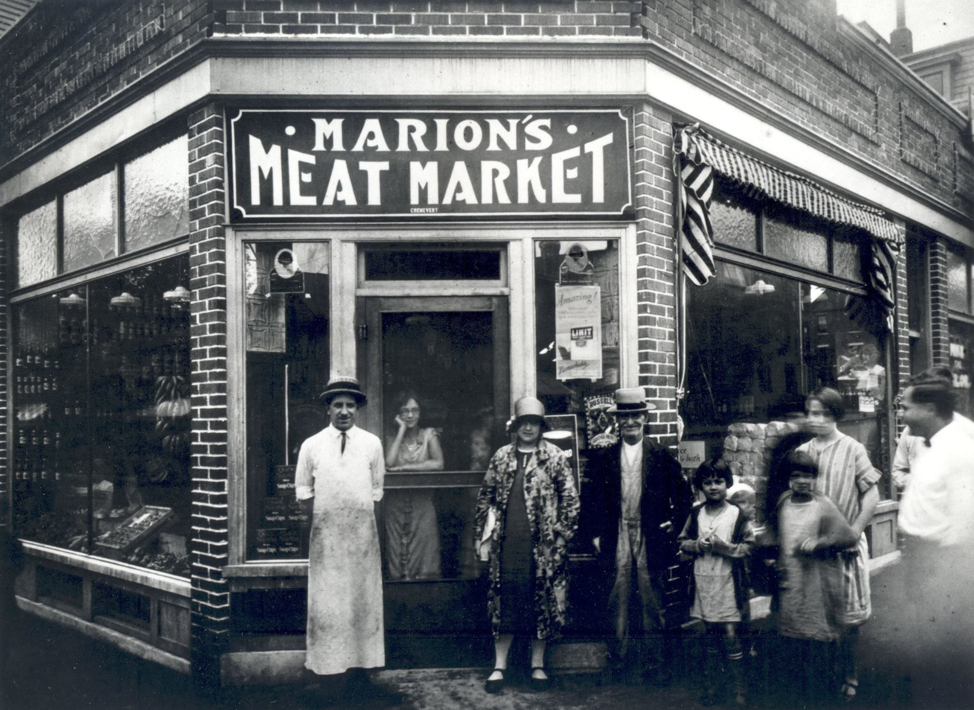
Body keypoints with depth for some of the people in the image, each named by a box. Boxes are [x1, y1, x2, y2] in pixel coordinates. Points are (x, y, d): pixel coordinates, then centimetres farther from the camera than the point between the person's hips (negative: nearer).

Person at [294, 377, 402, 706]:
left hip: (363, 533, 1)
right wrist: (321, 513, -1)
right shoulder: (311, 445, 3)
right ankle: (330, 674, 7)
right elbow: (303, 491, 10)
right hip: (326, 534, -1)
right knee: (327, 602, -1)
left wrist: (363, 513, 3)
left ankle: (359, 676, 14)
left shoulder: (372, 443, 6)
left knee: (364, 601, 5)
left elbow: (376, 490, 12)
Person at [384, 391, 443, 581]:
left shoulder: (429, 434, 6)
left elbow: (438, 463, -8)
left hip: (422, 501, -1)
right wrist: (402, 430, -4)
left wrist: (405, 467, -11)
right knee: (397, 549, -3)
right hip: (396, 502, 1)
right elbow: (389, 462, -10)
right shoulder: (394, 437, 9)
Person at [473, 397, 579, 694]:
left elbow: (570, 498, 0)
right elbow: (486, 496, 13)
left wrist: (561, 535, -5)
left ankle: (537, 665, 20)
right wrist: (483, 534, 8)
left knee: (541, 602, 6)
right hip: (507, 544, 2)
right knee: (504, 601, 4)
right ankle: (499, 666, 15)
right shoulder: (502, 456, 8)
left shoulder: (555, 457, 1)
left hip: (542, 545, -2)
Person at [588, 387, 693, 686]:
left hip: (650, 538, 0)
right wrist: (595, 535, 2)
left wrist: (675, 523, 1)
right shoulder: (602, 457, 6)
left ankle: (653, 664, 16)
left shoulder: (662, 456, 4)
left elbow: (683, 494, 10)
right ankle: (619, 663, 14)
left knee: (651, 603, 5)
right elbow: (594, 500, 8)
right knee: (617, 603, 4)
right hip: (615, 540, 1)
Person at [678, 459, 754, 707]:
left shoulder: (737, 514, -4)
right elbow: (683, 542, 11)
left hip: (728, 582, -3)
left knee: (731, 635, -5)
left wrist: (726, 547, -17)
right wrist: (697, 545, -8)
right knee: (710, 637, 12)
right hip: (703, 582, 3)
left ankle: (740, 689, 7)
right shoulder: (695, 514, 6)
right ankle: (711, 686, 22)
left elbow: (749, 545, -3)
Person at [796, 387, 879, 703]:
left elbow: (872, 496, -5)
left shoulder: (852, 449, -5)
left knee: (847, 616, 4)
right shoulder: (802, 452, 5)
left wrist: (851, 534, -12)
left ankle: (848, 680, 18)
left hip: (845, 546, -3)